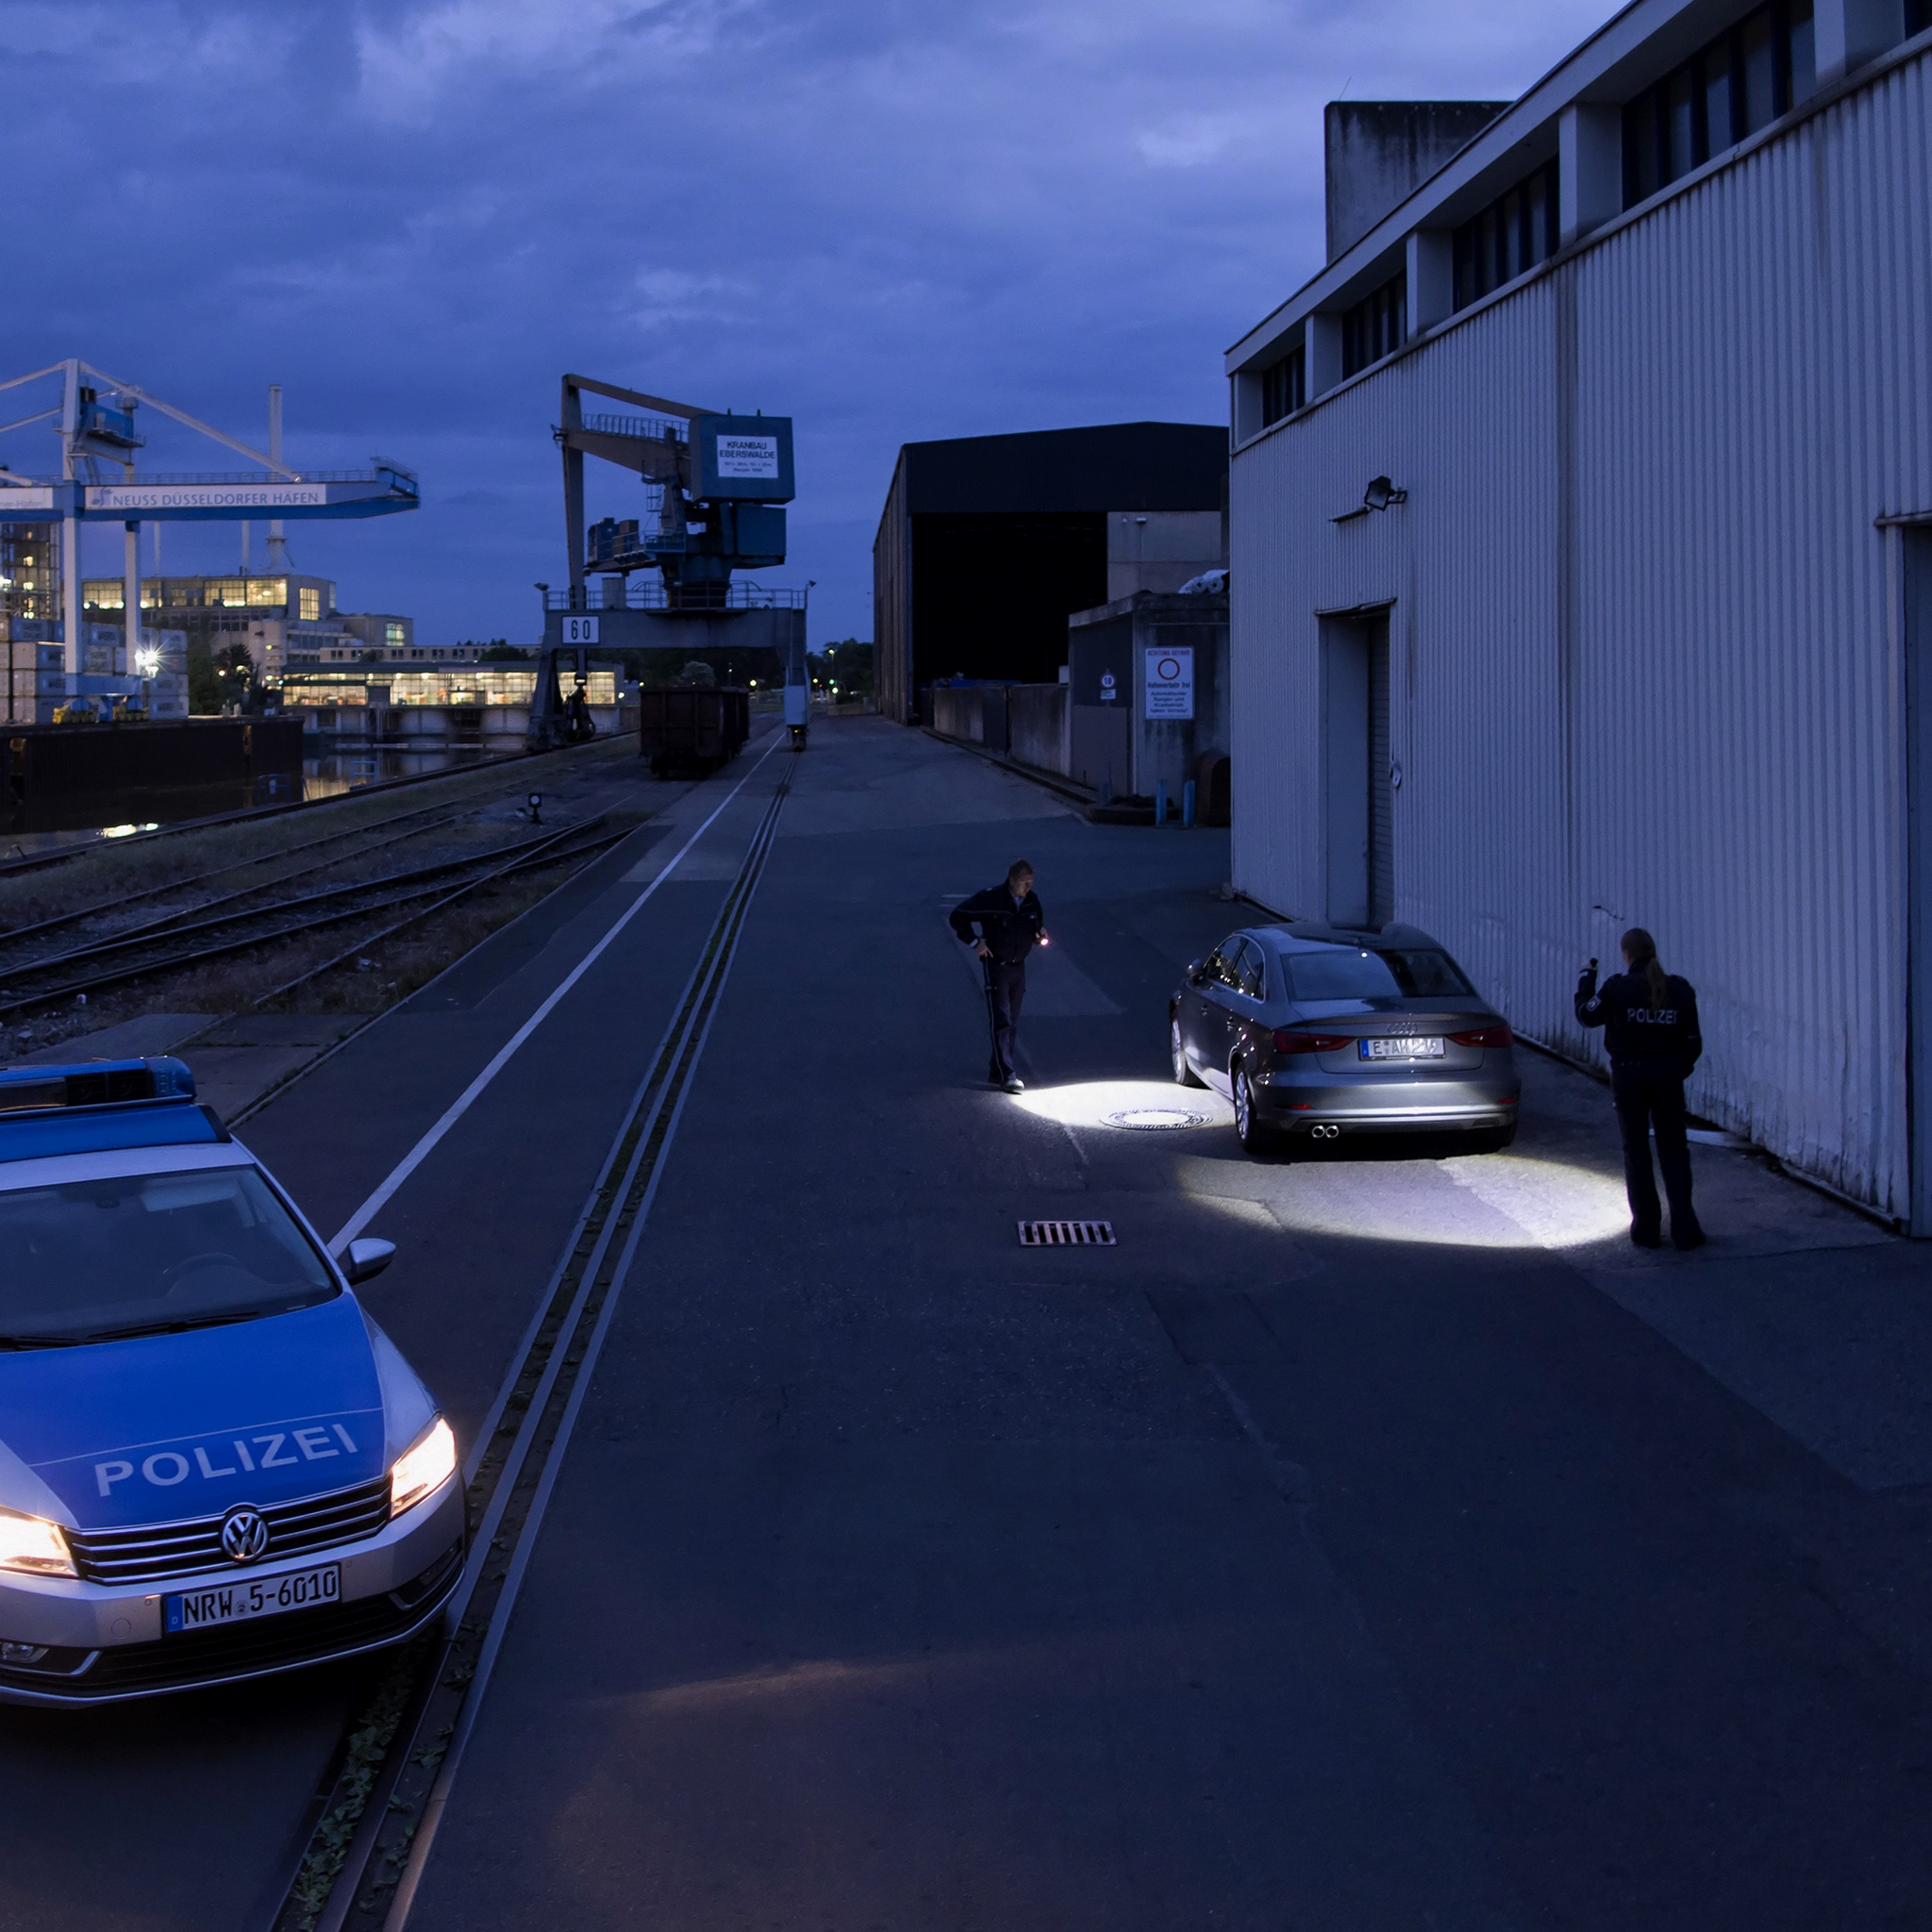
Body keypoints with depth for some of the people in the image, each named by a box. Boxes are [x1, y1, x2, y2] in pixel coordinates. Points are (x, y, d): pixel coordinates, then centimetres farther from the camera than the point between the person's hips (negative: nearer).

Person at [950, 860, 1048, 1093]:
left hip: (1019, 967, 6)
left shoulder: (1032, 900, 2)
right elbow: (957, 916, -8)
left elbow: (1038, 923, 20)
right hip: (996, 966, -6)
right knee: (1002, 1022, -11)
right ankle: (1007, 1075, -14)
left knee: (1012, 1023, 9)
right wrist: (974, 942, -13)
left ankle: (997, 1071, 19)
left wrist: (1040, 934, -4)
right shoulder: (990, 898, -14)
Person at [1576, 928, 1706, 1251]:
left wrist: (1586, 979, 16)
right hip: (1668, 1075, 3)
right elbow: (1692, 1041, 4)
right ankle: (1684, 1228, 5)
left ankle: (1647, 1229, 11)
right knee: (1673, 1151, 10)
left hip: (1629, 1075, -2)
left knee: (1636, 1152, 8)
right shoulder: (1679, 989, 0)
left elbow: (1586, 1015, 2)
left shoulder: (1617, 988, -12)